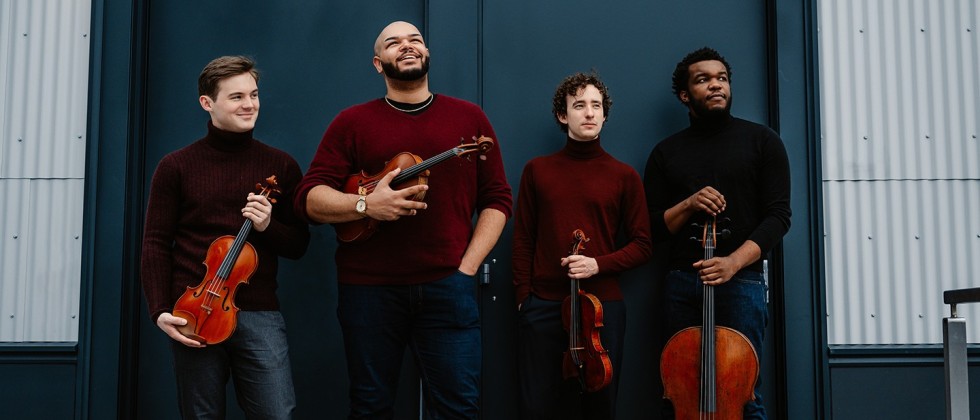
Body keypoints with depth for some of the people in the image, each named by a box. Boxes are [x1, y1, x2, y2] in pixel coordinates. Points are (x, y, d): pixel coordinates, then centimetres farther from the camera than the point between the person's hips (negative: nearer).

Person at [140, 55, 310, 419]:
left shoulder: (281, 166, 6)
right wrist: (160, 310, -8)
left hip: (259, 313, 0)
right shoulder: (176, 166, 3)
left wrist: (268, 227, -12)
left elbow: (298, 245, 9)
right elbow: (156, 244, 3)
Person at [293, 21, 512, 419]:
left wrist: (467, 267, -3)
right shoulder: (352, 122, 5)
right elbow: (308, 198, 0)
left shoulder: (469, 117, 8)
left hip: (447, 285, 0)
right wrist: (365, 204, -18)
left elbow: (497, 199, 7)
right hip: (367, 286, 0)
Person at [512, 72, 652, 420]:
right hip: (543, 306, 1)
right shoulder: (537, 170, 7)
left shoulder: (624, 176, 4)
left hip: (604, 305, 0)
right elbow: (523, 239, 8)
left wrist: (599, 264, -12)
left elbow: (642, 245, 3)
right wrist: (523, 295, 1)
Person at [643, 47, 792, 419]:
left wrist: (734, 262, -17)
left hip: (740, 281, -2)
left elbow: (778, 216, -2)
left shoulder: (761, 140, 6)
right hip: (681, 284, 3)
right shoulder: (666, 152, 13)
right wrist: (687, 205, -9)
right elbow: (652, 227, 11)